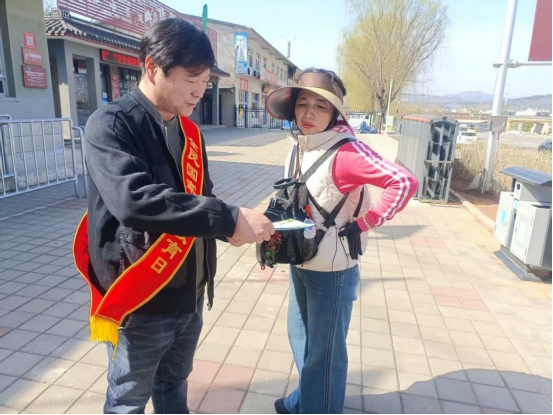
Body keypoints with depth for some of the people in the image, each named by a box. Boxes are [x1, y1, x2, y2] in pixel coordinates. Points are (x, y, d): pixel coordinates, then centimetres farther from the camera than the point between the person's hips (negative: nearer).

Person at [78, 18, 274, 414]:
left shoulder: (189, 131, 6)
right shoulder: (110, 125, -17)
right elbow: (134, 200, -33)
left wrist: (243, 224, -4)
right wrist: (227, 219, -33)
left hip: (189, 298, 6)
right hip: (142, 306, -6)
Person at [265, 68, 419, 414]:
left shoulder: (346, 152, -22)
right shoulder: (298, 147, 1)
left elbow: (405, 183, -28)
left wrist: (364, 225, -23)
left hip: (332, 270, -8)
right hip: (299, 264, 8)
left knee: (325, 350, 11)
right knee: (299, 335, 25)